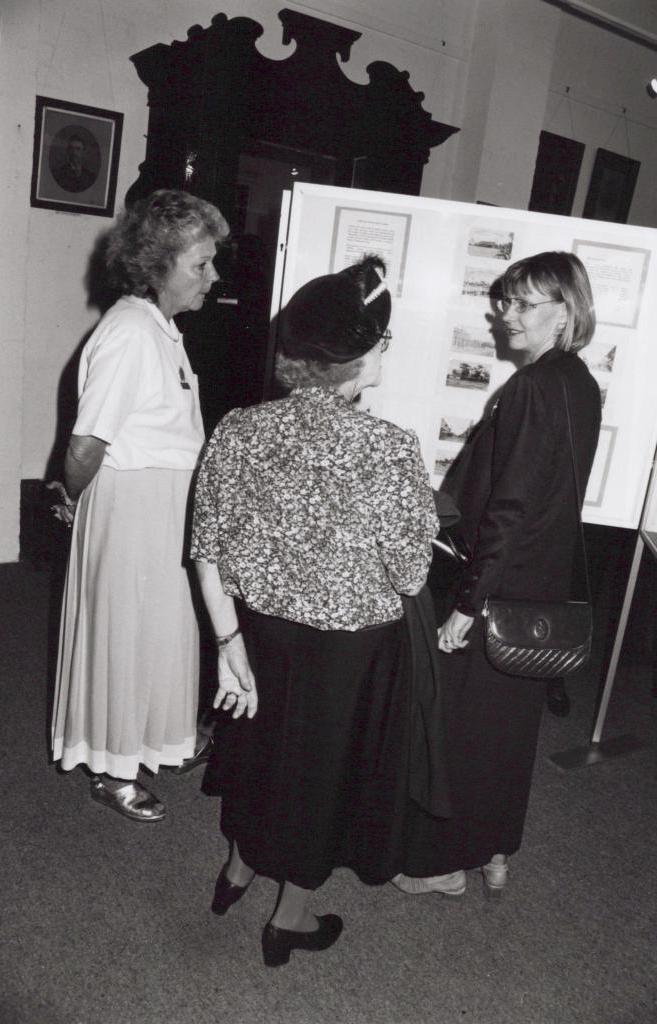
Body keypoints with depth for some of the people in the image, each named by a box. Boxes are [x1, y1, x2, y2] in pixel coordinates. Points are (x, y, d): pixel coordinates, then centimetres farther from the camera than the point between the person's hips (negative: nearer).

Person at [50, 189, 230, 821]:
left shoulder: (159, 325, 9)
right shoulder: (130, 334, -22)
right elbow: (85, 447, -22)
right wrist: (73, 501, -4)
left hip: (171, 501, 9)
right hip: (132, 503, -9)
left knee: (166, 625, 20)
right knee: (127, 632, 6)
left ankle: (156, 741, 41)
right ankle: (112, 769, 26)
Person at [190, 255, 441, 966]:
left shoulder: (241, 430, -12)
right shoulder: (391, 451, -24)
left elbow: (209, 553, -8)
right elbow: (409, 577, -15)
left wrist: (231, 646, 1)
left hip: (264, 632, 4)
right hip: (352, 650, -4)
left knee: (264, 747, 30)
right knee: (327, 768, 20)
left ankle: (238, 871, 56)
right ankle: (290, 921, 44)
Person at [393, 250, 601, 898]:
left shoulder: (535, 388, -20)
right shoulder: (581, 385, 7)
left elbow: (510, 508, -24)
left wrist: (468, 602, -20)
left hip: (501, 591, -9)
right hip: (546, 587, 9)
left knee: (458, 723, 8)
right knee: (512, 723, 20)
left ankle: (442, 861, 26)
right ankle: (495, 853, 36)